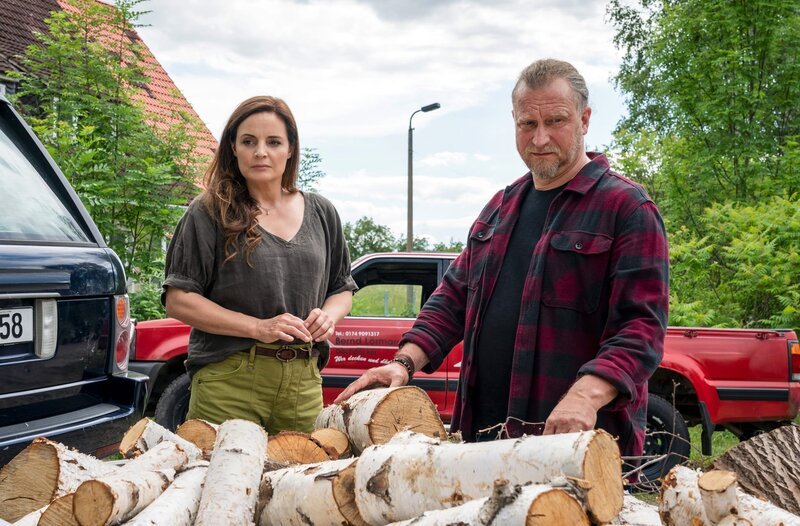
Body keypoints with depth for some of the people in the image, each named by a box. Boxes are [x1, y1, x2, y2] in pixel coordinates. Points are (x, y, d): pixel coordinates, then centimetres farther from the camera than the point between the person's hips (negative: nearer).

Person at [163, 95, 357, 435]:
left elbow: (342, 289, 20)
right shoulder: (210, 213, -1)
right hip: (229, 379, -3)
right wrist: (258, 327, -15)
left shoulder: (321, 213, 11)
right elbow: (179, 301, -6)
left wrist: (328, 315, -4)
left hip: (303, 382, 4)